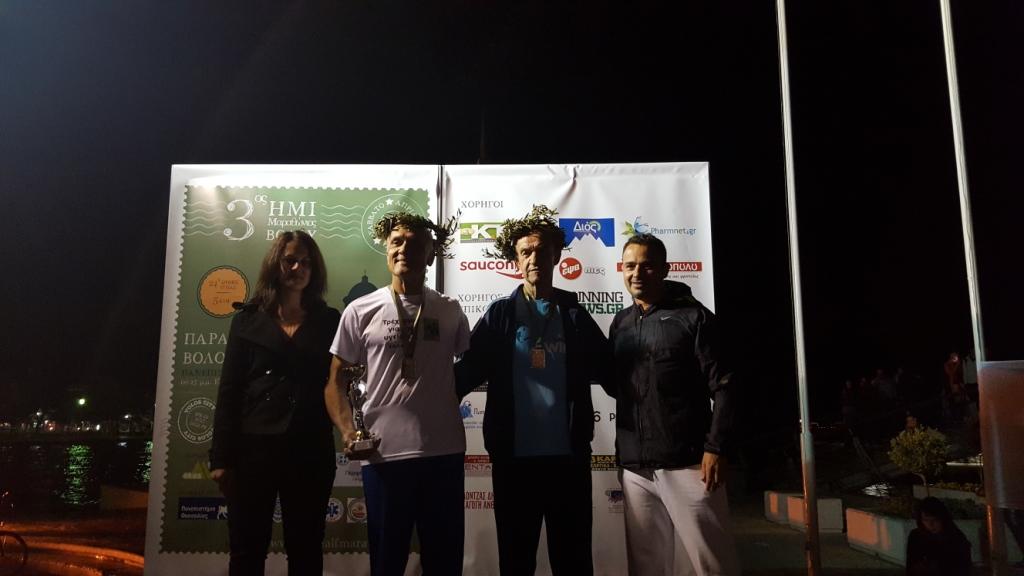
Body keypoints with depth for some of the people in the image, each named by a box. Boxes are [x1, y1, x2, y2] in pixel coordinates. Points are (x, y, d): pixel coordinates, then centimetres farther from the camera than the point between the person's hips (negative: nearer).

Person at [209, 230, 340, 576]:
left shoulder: (329, 321, 9)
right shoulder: (248, 320, 7)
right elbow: (229, 390, 2)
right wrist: (221, 457, -3)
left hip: (310, 451, 1)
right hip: (254, 447, 0)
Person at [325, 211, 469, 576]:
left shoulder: (450, 311, 5)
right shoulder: (361, 311, 2)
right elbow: (336, 378, 5)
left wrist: (441, 400, 3)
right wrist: (347, 429, -9)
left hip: (444, 452, 1)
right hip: (384, 454, -1)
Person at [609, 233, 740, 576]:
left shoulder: (693, 316, -1)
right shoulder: (620, 324, 13)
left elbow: (723, 387, -6)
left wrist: (716, 447, -14)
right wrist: (623, 453, 11)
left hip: (688, 463, -5)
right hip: (635, 468, 5)